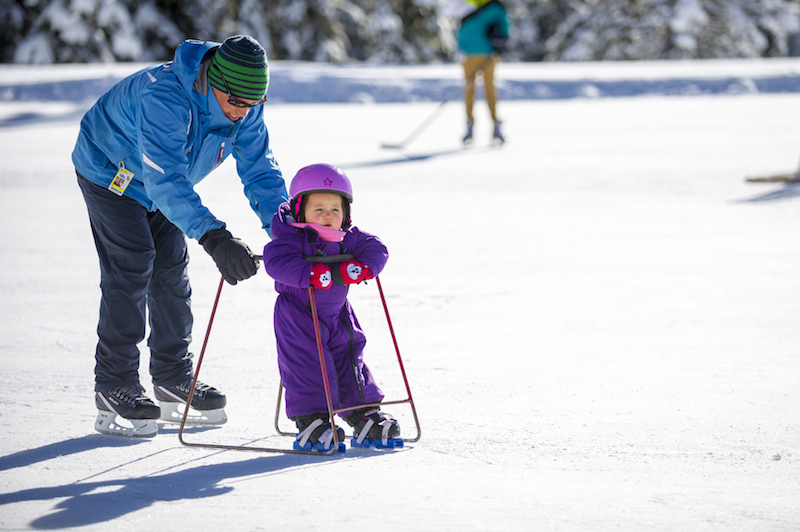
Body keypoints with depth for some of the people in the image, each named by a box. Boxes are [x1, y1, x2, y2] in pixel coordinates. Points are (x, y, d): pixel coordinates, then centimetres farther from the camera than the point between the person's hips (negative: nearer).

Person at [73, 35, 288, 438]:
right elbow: (166, 182, -51)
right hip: (110, 172, -7)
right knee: (131, 268, -14)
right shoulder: (164, 98, -43)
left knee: (171, 268, 5)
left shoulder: (245, 107, -20)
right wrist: (214, 238, -61)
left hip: (161, 181, 7)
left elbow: (259, 170, -14)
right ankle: (114, 388, -9)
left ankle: (174, 381, 14)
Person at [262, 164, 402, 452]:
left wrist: (358, 268, -23)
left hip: (336, 315, 6)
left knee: (349, 361, 10)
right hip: (298, 317, -6)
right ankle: (311, 421, -7)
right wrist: (314, 274, -41)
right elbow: (276, 262, -35)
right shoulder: (291, 238, -21)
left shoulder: (348, 238, -2)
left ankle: (364, 417, 18)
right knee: (306, 364, -11)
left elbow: (376, 249, -3)